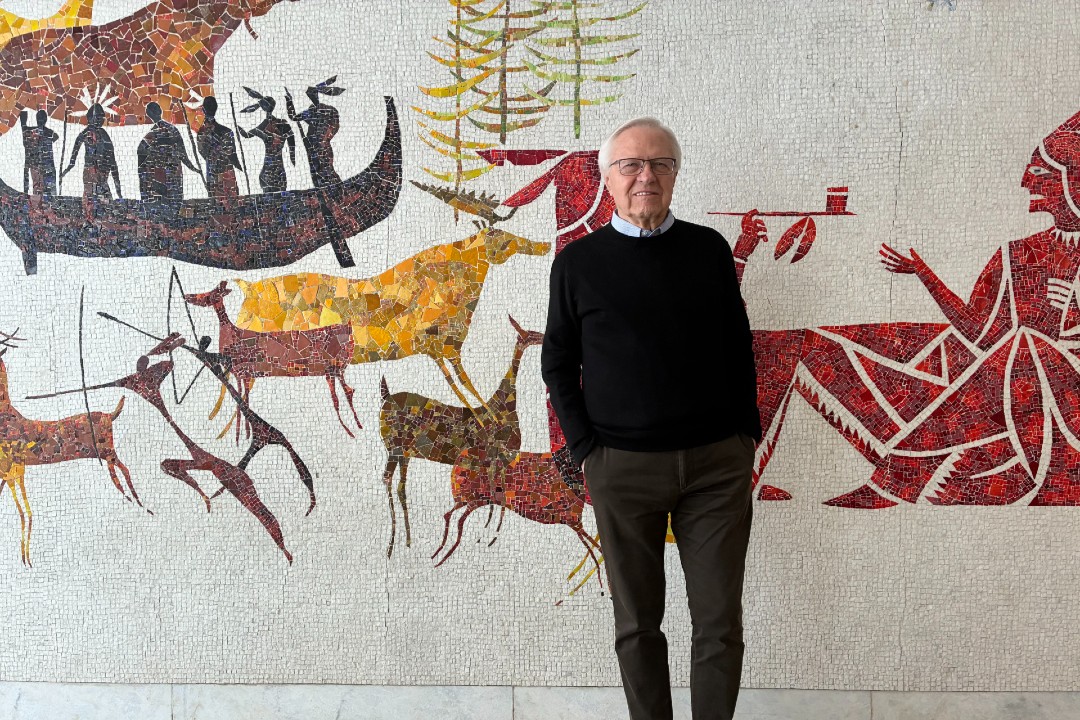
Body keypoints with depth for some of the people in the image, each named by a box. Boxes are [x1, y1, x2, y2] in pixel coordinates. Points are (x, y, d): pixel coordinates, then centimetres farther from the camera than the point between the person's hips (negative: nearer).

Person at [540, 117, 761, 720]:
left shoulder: (709, 250, 6)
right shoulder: (579, 261, 2)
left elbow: (739, 347, 11)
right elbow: (558, 363, 6)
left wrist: (747, 432, 4)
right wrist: (586, 449, -2)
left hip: (717, 462, 1)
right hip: (623, 466, -1)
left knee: (720, 620, 4)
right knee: (637, 623, 8)